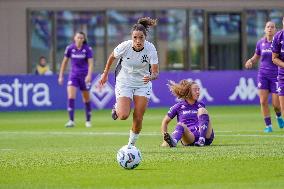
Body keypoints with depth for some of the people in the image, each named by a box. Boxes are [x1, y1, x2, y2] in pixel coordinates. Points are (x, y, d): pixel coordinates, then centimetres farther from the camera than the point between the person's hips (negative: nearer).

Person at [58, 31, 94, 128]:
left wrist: (89, 75, -27)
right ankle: (71, 121, -17)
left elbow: (91, 63, -11)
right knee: (70, 96, -16)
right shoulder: (69, 48, -2)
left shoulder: (88, 49, -8)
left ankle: (88, 121, 25)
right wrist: (61, 76, 6)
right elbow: (65, 62, 7)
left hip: (84, 76, -1)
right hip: (73, 75, 1)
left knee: (86, 98, 9)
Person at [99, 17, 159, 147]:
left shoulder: (150, 49, -21)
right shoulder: (124, 46, -21)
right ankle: (117, 107, 20)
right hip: (124, 82, -1)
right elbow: (112, 57, 0)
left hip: (143, 84, 1)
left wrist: (151, 77, -43)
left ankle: (131, 144, 20)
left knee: (138, 118, -3)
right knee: (124, 115, -17)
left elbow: (155, 72, -20)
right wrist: (105, 74, 8)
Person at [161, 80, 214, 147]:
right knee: (180, 125, -32)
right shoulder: (178, 107, 11)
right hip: (189, 136, -2)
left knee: (202, 110, -15)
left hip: (206, 137, 2)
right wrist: (165, 138, 5)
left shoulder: (201, 105, 15)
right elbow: (165, 122, 13)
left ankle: (202, 140, -32)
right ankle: (173, 141, -66)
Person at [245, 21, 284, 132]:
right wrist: (250, 61, -5)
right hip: (263, 75, 2)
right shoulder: (260, 43, 3)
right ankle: (268, 125, 5)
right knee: (263, 101, -7)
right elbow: (256, 57, 16)